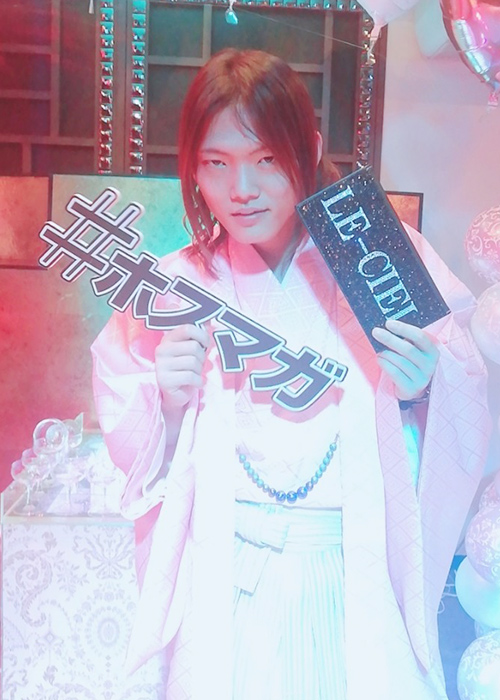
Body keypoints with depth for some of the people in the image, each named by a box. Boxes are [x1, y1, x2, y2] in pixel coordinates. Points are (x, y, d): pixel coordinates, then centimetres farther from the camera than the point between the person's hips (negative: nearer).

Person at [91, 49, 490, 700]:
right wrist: (168, 404, -16)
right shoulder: (177, 285, -1)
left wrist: (426, 389, -21)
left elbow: (470, 420, -1)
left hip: (361, 582, 0)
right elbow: (131, 452, 3)